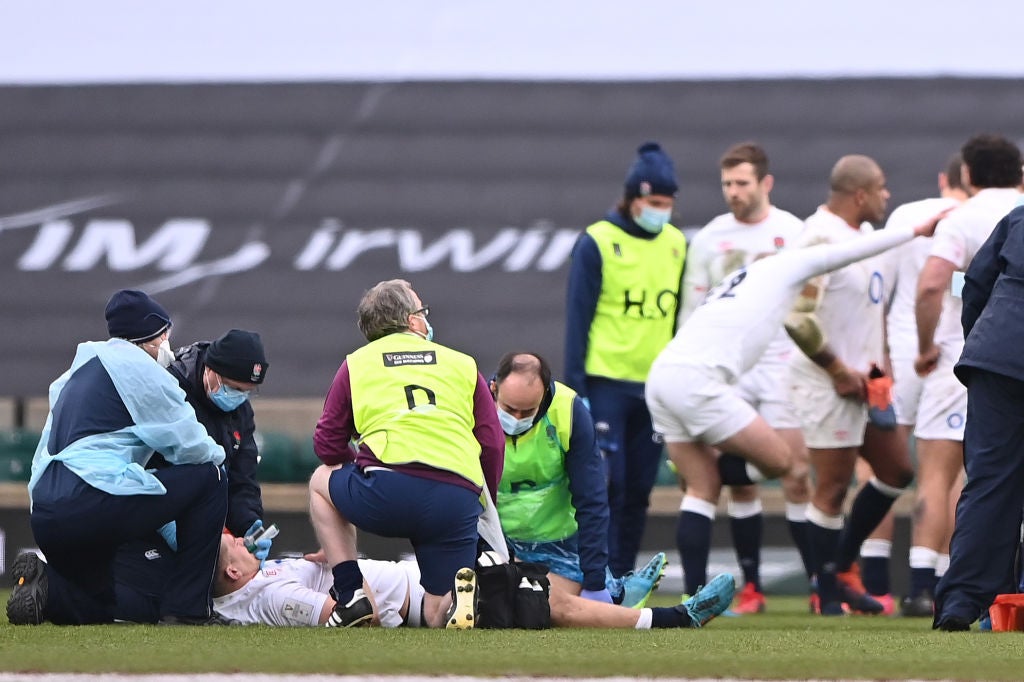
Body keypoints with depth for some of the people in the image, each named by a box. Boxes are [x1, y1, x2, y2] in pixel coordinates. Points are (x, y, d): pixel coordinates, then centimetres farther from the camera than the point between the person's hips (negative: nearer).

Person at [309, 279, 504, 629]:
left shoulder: (355, 364, 19)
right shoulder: (464, 364, 22)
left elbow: (327, 445, 17)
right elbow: (493, 445, 14)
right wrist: (483, 506, 24)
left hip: (387, 494, -2)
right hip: (459, 502, 2)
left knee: (322, 482, 32)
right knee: (438, 618, 16)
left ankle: (351, 597, 18)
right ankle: (463, 591, -20)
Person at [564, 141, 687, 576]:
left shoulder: (676, 245, 9)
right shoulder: (597, 243, -5)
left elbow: (682, 320, 15)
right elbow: (578, 319, -5)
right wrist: (575, 386, -10)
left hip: (656, 387, 5)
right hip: (606, 382, -5)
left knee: (639, 489, 6)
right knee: (607, 484, -10)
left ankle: (624, 578, 13)